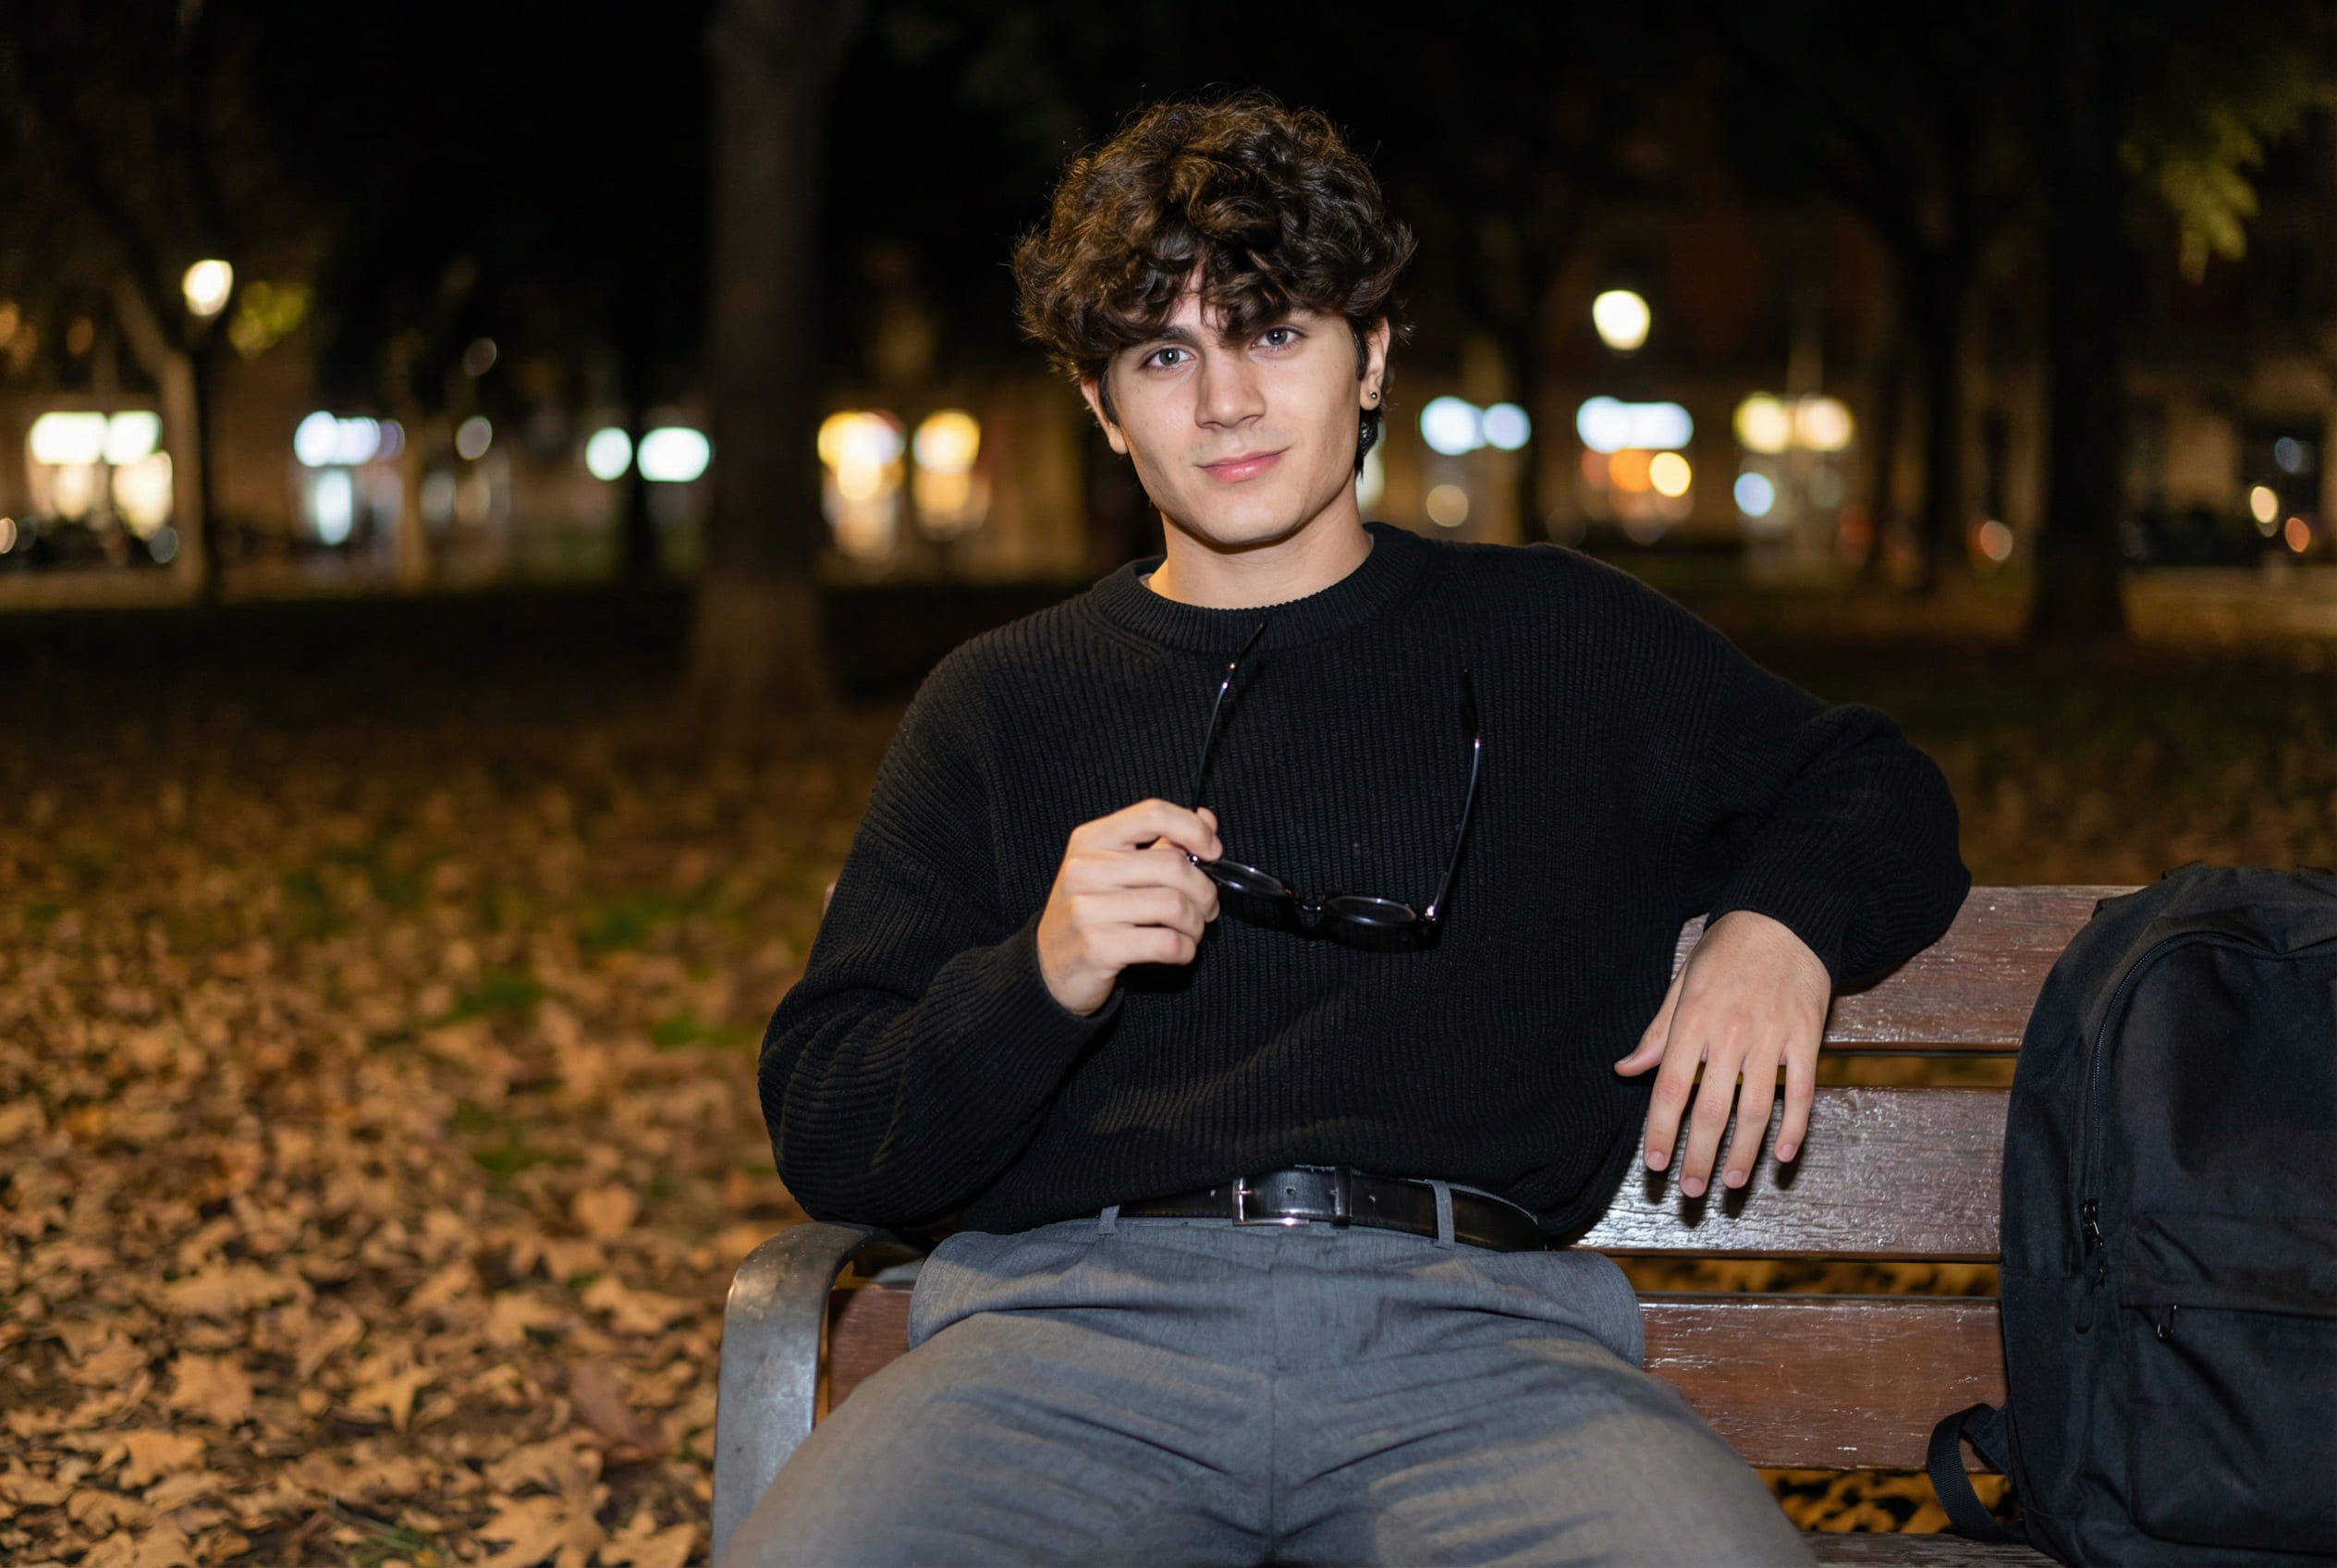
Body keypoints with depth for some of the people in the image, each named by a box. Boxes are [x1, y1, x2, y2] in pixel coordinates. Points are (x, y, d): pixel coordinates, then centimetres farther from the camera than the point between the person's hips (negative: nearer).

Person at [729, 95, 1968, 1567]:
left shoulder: (1563, 641, 20)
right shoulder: (1003, 703, 19)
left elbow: (1882, 798, 32)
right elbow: (827, 1133, 13)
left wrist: (1781, 926, 9)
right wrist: (1041, 983, -7)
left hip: (1465, 1320, 0)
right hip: (1081, 1313, 0)